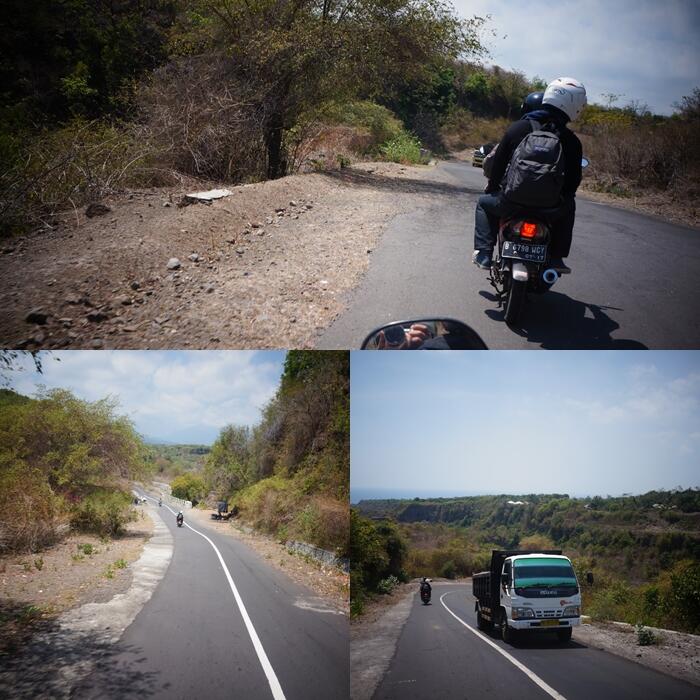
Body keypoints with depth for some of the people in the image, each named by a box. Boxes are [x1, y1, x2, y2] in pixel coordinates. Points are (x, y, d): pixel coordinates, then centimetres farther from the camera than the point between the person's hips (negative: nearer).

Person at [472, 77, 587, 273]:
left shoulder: (516, 128, -2)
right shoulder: (571, 141, -3)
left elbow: (498, 163, 3)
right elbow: (574, 179, 3)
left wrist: (492, 188, 20)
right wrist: (563, 198, 23)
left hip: (512, 204, 0)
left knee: (484, 203, 30)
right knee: (568, 207, 35)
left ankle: (483, 253, 17)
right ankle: (556, 256, 27)